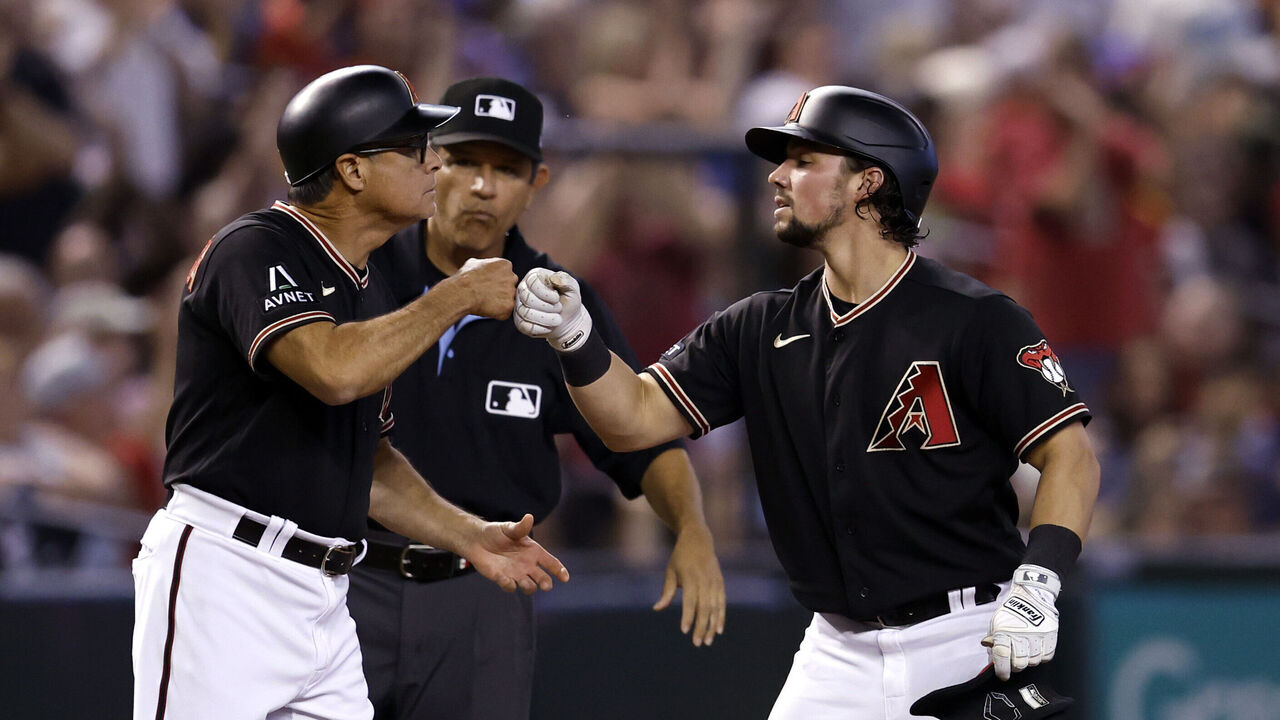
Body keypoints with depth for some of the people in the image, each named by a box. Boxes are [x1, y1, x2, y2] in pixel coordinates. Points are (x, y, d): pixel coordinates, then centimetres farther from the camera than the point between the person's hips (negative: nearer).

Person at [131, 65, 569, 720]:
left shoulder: (370, 291, 18)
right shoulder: (255, 249, -10)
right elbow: (334, 371, -28)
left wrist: (468, 536, 15)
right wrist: (461, 294, -16)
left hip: (323, 601, 9)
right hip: (223, 576, -9)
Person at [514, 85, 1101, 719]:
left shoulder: (974, 321, -8)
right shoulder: (763, 330, 10)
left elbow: (1072, 457, -11)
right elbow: (635, 418, 7)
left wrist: (1036, 582, -25)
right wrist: (572, 337, -12)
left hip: (966, 645, -5)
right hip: (840, 653, 5)